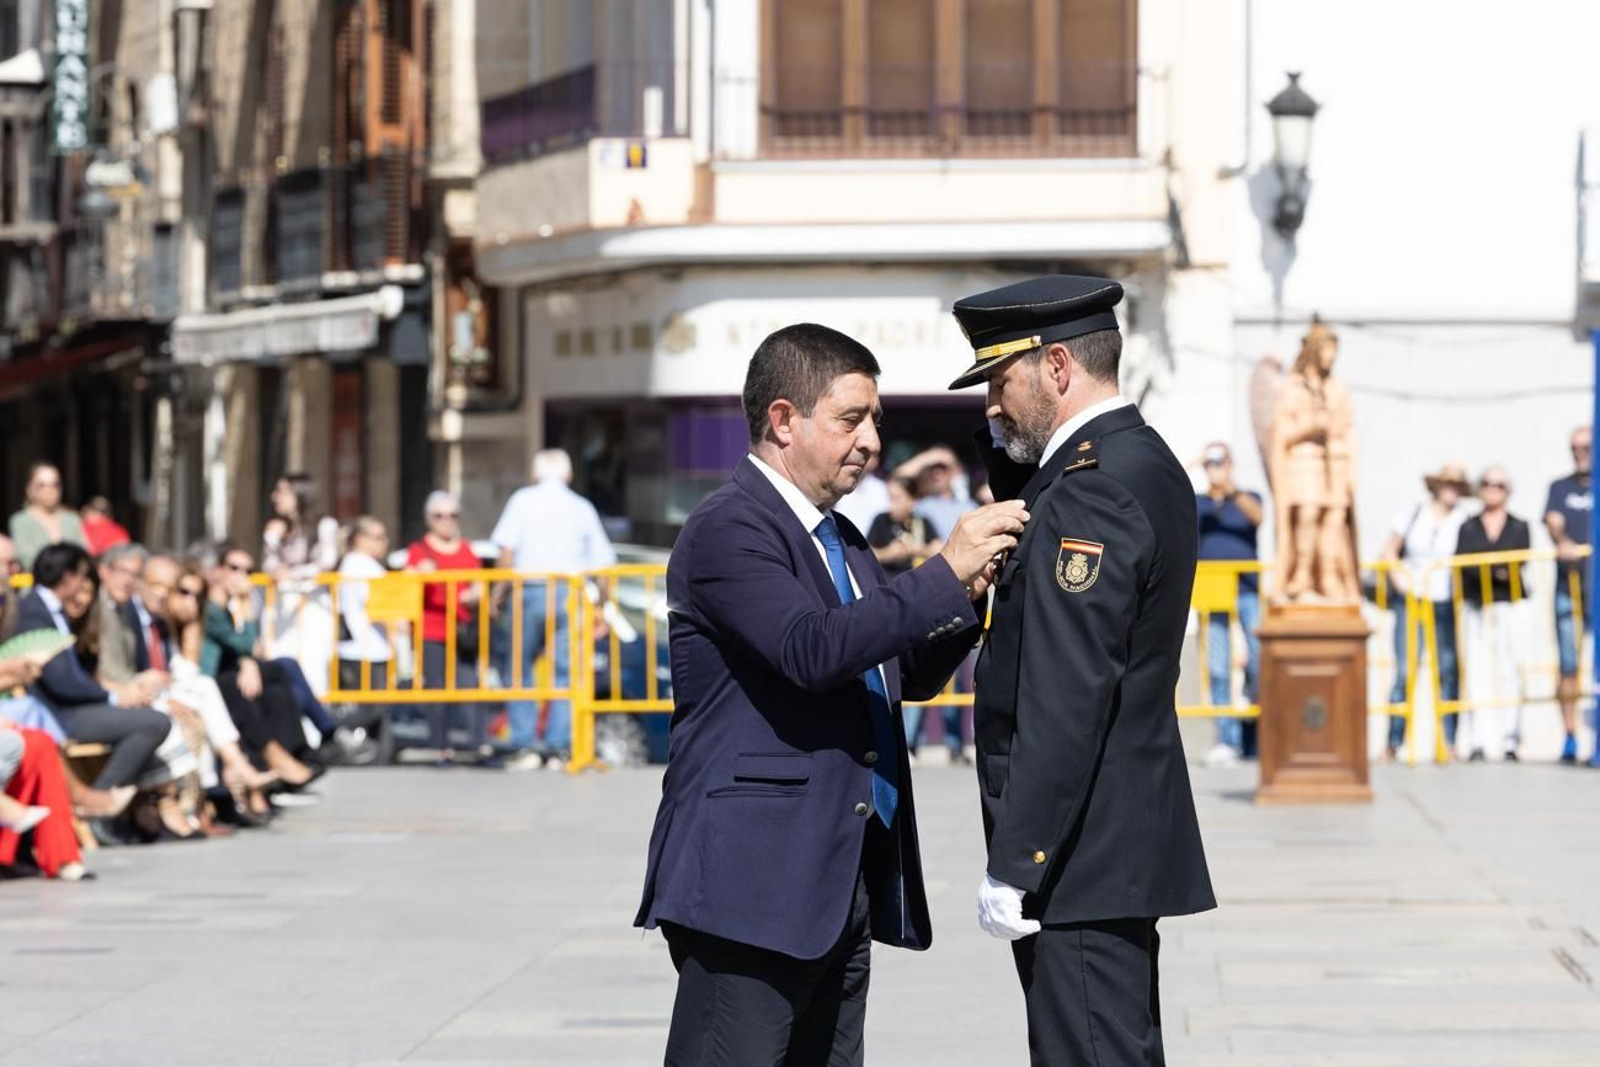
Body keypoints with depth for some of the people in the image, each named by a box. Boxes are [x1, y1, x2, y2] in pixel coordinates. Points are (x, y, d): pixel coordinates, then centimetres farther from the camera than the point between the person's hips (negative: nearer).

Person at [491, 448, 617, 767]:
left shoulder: (523, 500, 6)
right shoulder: (582, 508, 14)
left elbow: (507, 550, -5)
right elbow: (601, 563, 9)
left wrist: (500, 591, 1)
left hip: (531, 590, -2)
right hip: (570, 594, 2)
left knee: (520, 669, 5)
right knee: (564, 672, 5)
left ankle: (526, 744, -3)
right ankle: (558, 746, -2)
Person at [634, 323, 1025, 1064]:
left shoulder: (840, 540, 20)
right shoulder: (728, 530, -10)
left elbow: (909, 675, 21)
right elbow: (810, 649, -25)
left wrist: (966, 597, 2)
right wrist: (944, 575, -22)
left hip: (841, 884, 9)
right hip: (751, 882, -9)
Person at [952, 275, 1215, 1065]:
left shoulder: (1090, 490, -18)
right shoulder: (1145, 462, 13)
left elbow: (1066, 700, -23)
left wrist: (1012, 867, -21)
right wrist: (1009, 445, 9)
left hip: (1080, 852, -10)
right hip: (1123, 845, 10)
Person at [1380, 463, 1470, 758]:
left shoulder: (1465, 521, 4)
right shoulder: (1411, 514, 9)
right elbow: (1390, 550, 11)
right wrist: (1396, 574, -5)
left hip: (1447, 602, 0)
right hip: (1411, 601, 0)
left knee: (1448, 673, -3)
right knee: (1405, 671, -7)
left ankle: (1448, 742, 2)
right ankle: (1393, 742, -4)